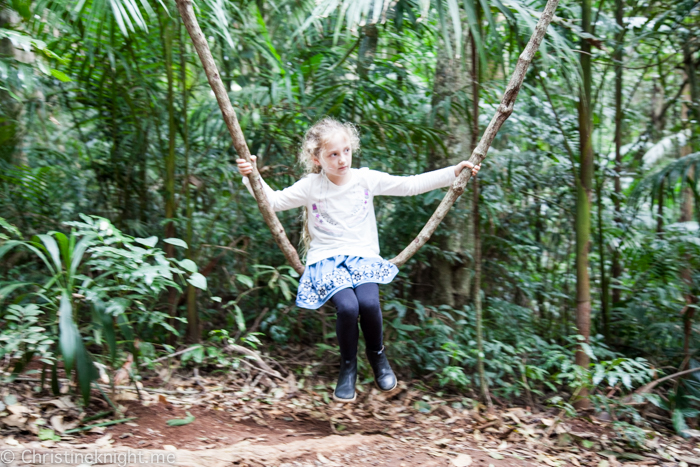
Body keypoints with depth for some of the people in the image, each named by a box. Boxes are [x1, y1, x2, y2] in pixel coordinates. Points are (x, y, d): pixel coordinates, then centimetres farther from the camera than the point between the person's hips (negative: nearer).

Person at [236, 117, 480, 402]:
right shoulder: (311, 186, -1)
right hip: (326, 260, -1)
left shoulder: (366, 179, 2)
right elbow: (273, 200, 0)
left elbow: (411, 185, 4)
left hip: (363, 256, 1)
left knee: (368, 302, -29)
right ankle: (348, 367, 1)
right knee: (347, 307, -29)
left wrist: (454, 172, 1)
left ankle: (377, 355, 5)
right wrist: (252, 176, -16)